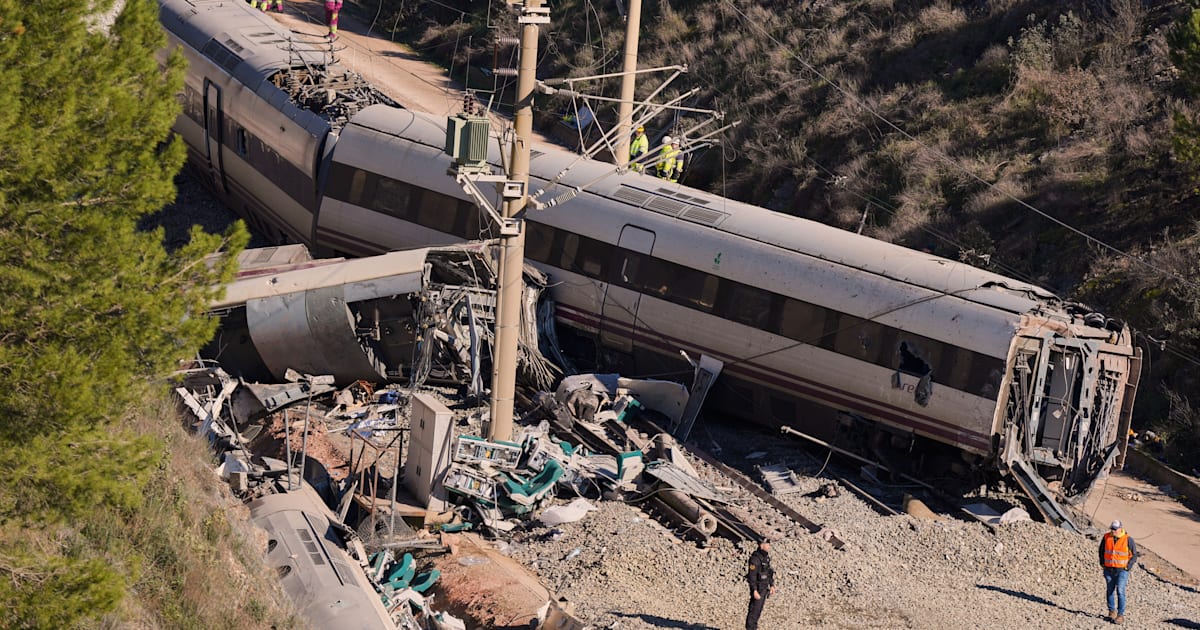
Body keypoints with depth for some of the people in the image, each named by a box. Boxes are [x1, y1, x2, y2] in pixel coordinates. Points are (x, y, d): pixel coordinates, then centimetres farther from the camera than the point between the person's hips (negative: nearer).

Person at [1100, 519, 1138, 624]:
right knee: (1110, 591, 12)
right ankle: (1112, 611, 28)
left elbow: (1134, 554, -1)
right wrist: (1102, 563, 10)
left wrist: (1128, 566, -7)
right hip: (1109, 570, 4)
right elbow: (1101, 550, 16)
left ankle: (1121, 615, -9)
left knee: (1120, 591, -12)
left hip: (1122, 570, -4)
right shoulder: (1106, 537, -1)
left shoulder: (1128, 539, -11)